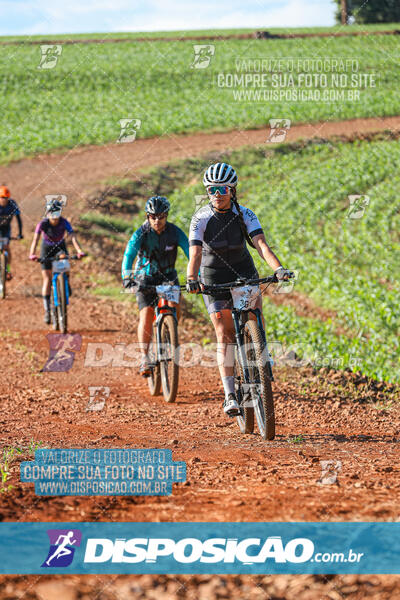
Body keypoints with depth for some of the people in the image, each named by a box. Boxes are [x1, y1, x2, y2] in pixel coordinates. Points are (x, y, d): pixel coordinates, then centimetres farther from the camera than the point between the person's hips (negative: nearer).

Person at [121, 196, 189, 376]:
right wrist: (126, 278, -47)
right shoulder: (141, 234, -18)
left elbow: (190, 252, -22)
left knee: (174, 308, -19)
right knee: (146, 315, -17)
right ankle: (145, 358, -14)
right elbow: (128, 256, -29)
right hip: (145, 278, -2)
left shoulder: (175, 232, -15)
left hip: (168, 276, 2)